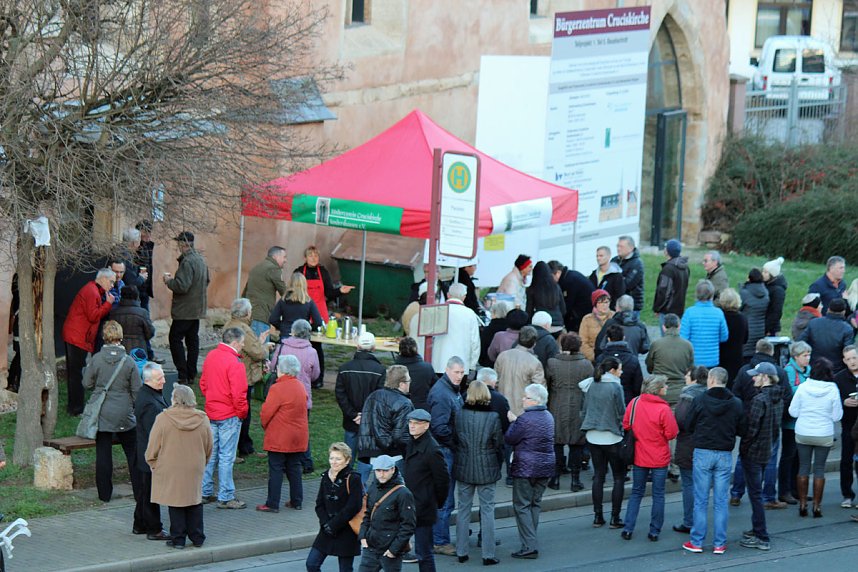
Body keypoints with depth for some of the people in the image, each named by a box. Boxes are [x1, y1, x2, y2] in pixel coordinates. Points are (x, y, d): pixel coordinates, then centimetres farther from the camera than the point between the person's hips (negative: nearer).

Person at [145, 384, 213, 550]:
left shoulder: (163, 419, -13)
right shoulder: (202, 420, -3)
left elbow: (152, 450, -7)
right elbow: (209, 448, 9)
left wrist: (154, 465, 10)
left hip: (171, 471, -3)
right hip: (195, 471, 3)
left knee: (175, 505, 6)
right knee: (194, 504, 14)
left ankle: (178, 538, 8)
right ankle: (197, 537, 18)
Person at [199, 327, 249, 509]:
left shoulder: (211, 356, 6)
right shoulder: (234, 363, -19)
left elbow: (203, 383, 15)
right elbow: (238, 393, -21)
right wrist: (242, 412, -7)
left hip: (211, 412, 8)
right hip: (230, 415, -8)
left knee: (210, 453, 15)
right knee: (226, 456, -2)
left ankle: (205, 492, 21)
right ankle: (225, 497, 2)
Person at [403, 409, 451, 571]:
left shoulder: (432, 450, -18)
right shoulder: (411, 443, 9)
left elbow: (443, 479, -13)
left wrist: (438, 502, -1)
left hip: (423, 509, -8)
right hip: (409, 507, 8)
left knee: (424, 553, -2)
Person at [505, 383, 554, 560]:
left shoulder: (525, 419, -19)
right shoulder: (548, 417, 8)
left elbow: (509, 439, -11)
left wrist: (512, 422, 4)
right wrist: (516, 421, 14)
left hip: (526, 468, -8)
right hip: (545, 467, 8)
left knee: (522, 505, -2)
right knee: (535, 503, 16)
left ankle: (530, 547, -8)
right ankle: (531, 541, 19)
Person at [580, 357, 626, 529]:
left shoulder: (591, 386, 3)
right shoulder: (615, 387, -14)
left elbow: (584, 410, 10)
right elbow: (622, 414, -11)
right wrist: (622, 427, 7)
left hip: (593, 437, 5)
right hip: (612, 438, -5)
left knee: (598, 476, 12)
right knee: (619, 477, 5)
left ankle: (598, 516, 11)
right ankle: (615, 517, 3)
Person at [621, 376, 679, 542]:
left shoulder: (634, 403, -6)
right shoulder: (663, 409, -19)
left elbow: (626, 426, 2)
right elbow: (672, 433, -16)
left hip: (639, 458, 4)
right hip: (659, 459, -4)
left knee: (636, 493, 16)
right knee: (658, 495, 9)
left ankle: (628, 529, 10)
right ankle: (654, 532, 12)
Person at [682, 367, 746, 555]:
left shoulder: (700, 401, -9)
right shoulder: (736, 404, -3)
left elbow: (688, 425, -2)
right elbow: (742, 430, 2)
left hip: (702, 453, -2)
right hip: (725, 455, 2)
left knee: (700, 500, 5)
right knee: (721, 501, 6)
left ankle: (697, 542, 8)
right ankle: (720, 544, 7)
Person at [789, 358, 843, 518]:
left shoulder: (803, 388, -9)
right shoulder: (832, 390, -10)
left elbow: (793, 411, -3)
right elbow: (837, 416, -5)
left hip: (802, 434, 1)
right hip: (824, 436, -1)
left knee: (803, 468, 11)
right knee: (819, 469, 7)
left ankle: (802, 505, 12)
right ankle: (817, 506, 8)